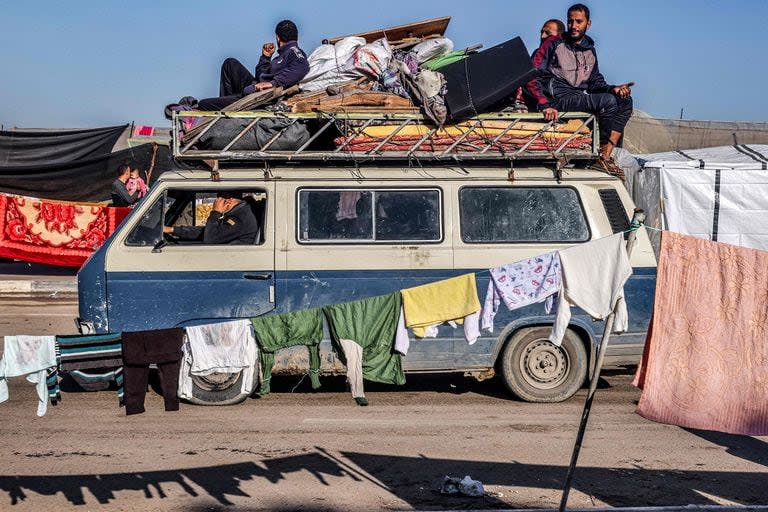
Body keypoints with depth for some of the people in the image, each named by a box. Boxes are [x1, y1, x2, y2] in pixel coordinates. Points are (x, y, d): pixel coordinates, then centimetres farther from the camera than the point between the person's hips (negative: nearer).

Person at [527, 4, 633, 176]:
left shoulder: (590, 51, 21)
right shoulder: (553, 44, 2)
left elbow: (595, 82, 21)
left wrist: (612, 89, -2)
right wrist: (545, 104, -20)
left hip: (581, 100, 7)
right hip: (558, 99, -7)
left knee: (625, 101, -9)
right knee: (608, 101, -26)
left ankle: (605, 156, -20)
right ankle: (601, 156, -18)